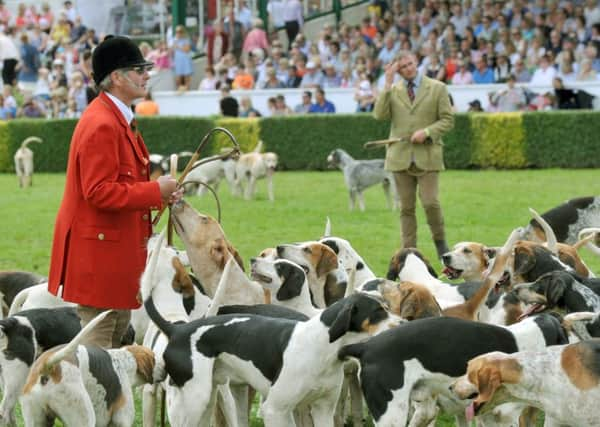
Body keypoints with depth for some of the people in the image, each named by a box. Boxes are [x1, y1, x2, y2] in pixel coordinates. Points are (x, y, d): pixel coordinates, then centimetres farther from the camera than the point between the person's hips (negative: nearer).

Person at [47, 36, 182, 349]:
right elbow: (99, 192, -25)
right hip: (100, 249, -11)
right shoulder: (101, 124, -20)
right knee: (98, 340, -7)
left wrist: (160, 192, 6)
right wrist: (155, 191, -19)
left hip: (118, 246, 11)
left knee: (119, 334, 16)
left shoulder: (117, 118, 14)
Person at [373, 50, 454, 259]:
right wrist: (388, 84, -7)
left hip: (427, 155, -2)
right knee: (406, 207, 3)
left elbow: (447, 120, 3)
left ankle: (440, 242, 11)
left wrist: (426, 132, -13)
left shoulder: (437, 88, 5)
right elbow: (380, 115, -6)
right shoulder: (392, 90, 9)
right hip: (400, 156, 2)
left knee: (430, 202, -11)